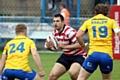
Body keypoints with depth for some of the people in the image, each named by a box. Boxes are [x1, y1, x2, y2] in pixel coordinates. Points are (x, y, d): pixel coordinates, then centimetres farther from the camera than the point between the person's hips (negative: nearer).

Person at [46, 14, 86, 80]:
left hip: (78, 56, -7)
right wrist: (49, 46, -9)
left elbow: (79, 44, -31)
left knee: (72, 73, -35)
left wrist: (64, 46, -31)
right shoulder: (55, 32, 0)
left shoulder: (69, 31, -23)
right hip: (66, 56, 7)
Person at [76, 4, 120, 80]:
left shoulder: (89, 22, 13)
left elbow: (78, 35, 2)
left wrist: (84, 47, 15)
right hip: (107, 55, 0)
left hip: (93, 53, 0)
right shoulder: (111, 21, 11)